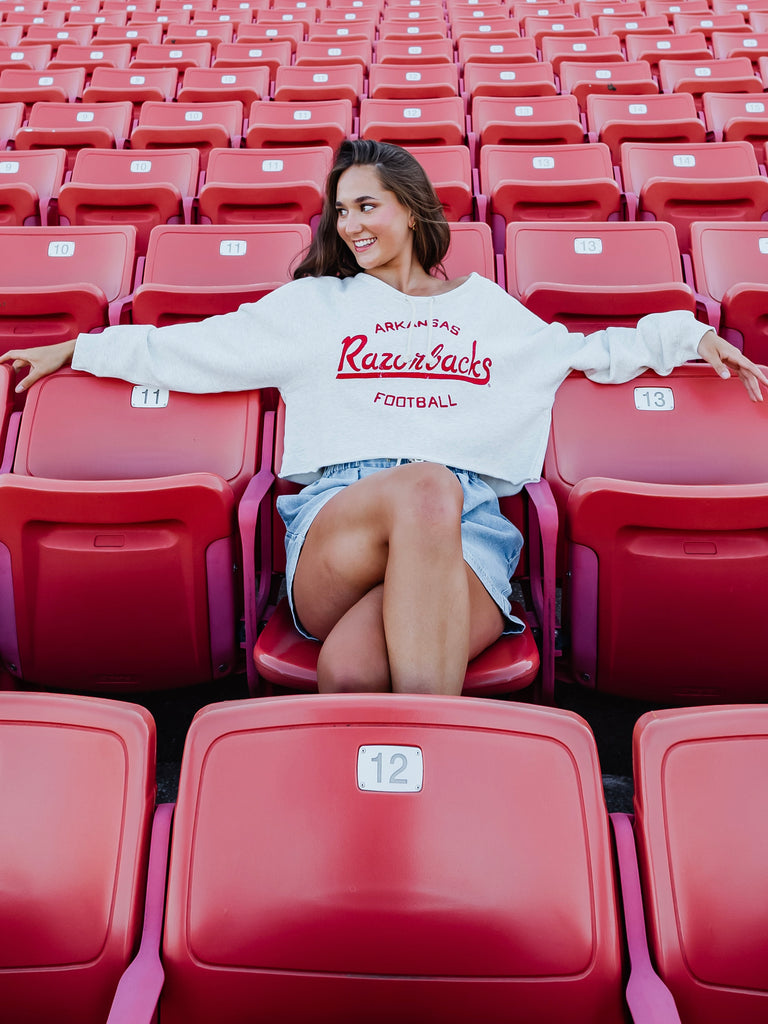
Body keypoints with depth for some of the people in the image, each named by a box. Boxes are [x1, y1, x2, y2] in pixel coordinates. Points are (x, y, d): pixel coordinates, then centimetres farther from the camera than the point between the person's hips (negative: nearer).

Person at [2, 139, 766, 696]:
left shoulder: (486, 306, 28)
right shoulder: (314, 304, 24)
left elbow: (587, 353, 35)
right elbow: (189, 347, 25)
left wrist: (689, 335, 25)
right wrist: (76, 350, 24)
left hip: (467, 527, 0)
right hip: (335, 518, 0)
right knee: (428, 484, -39)